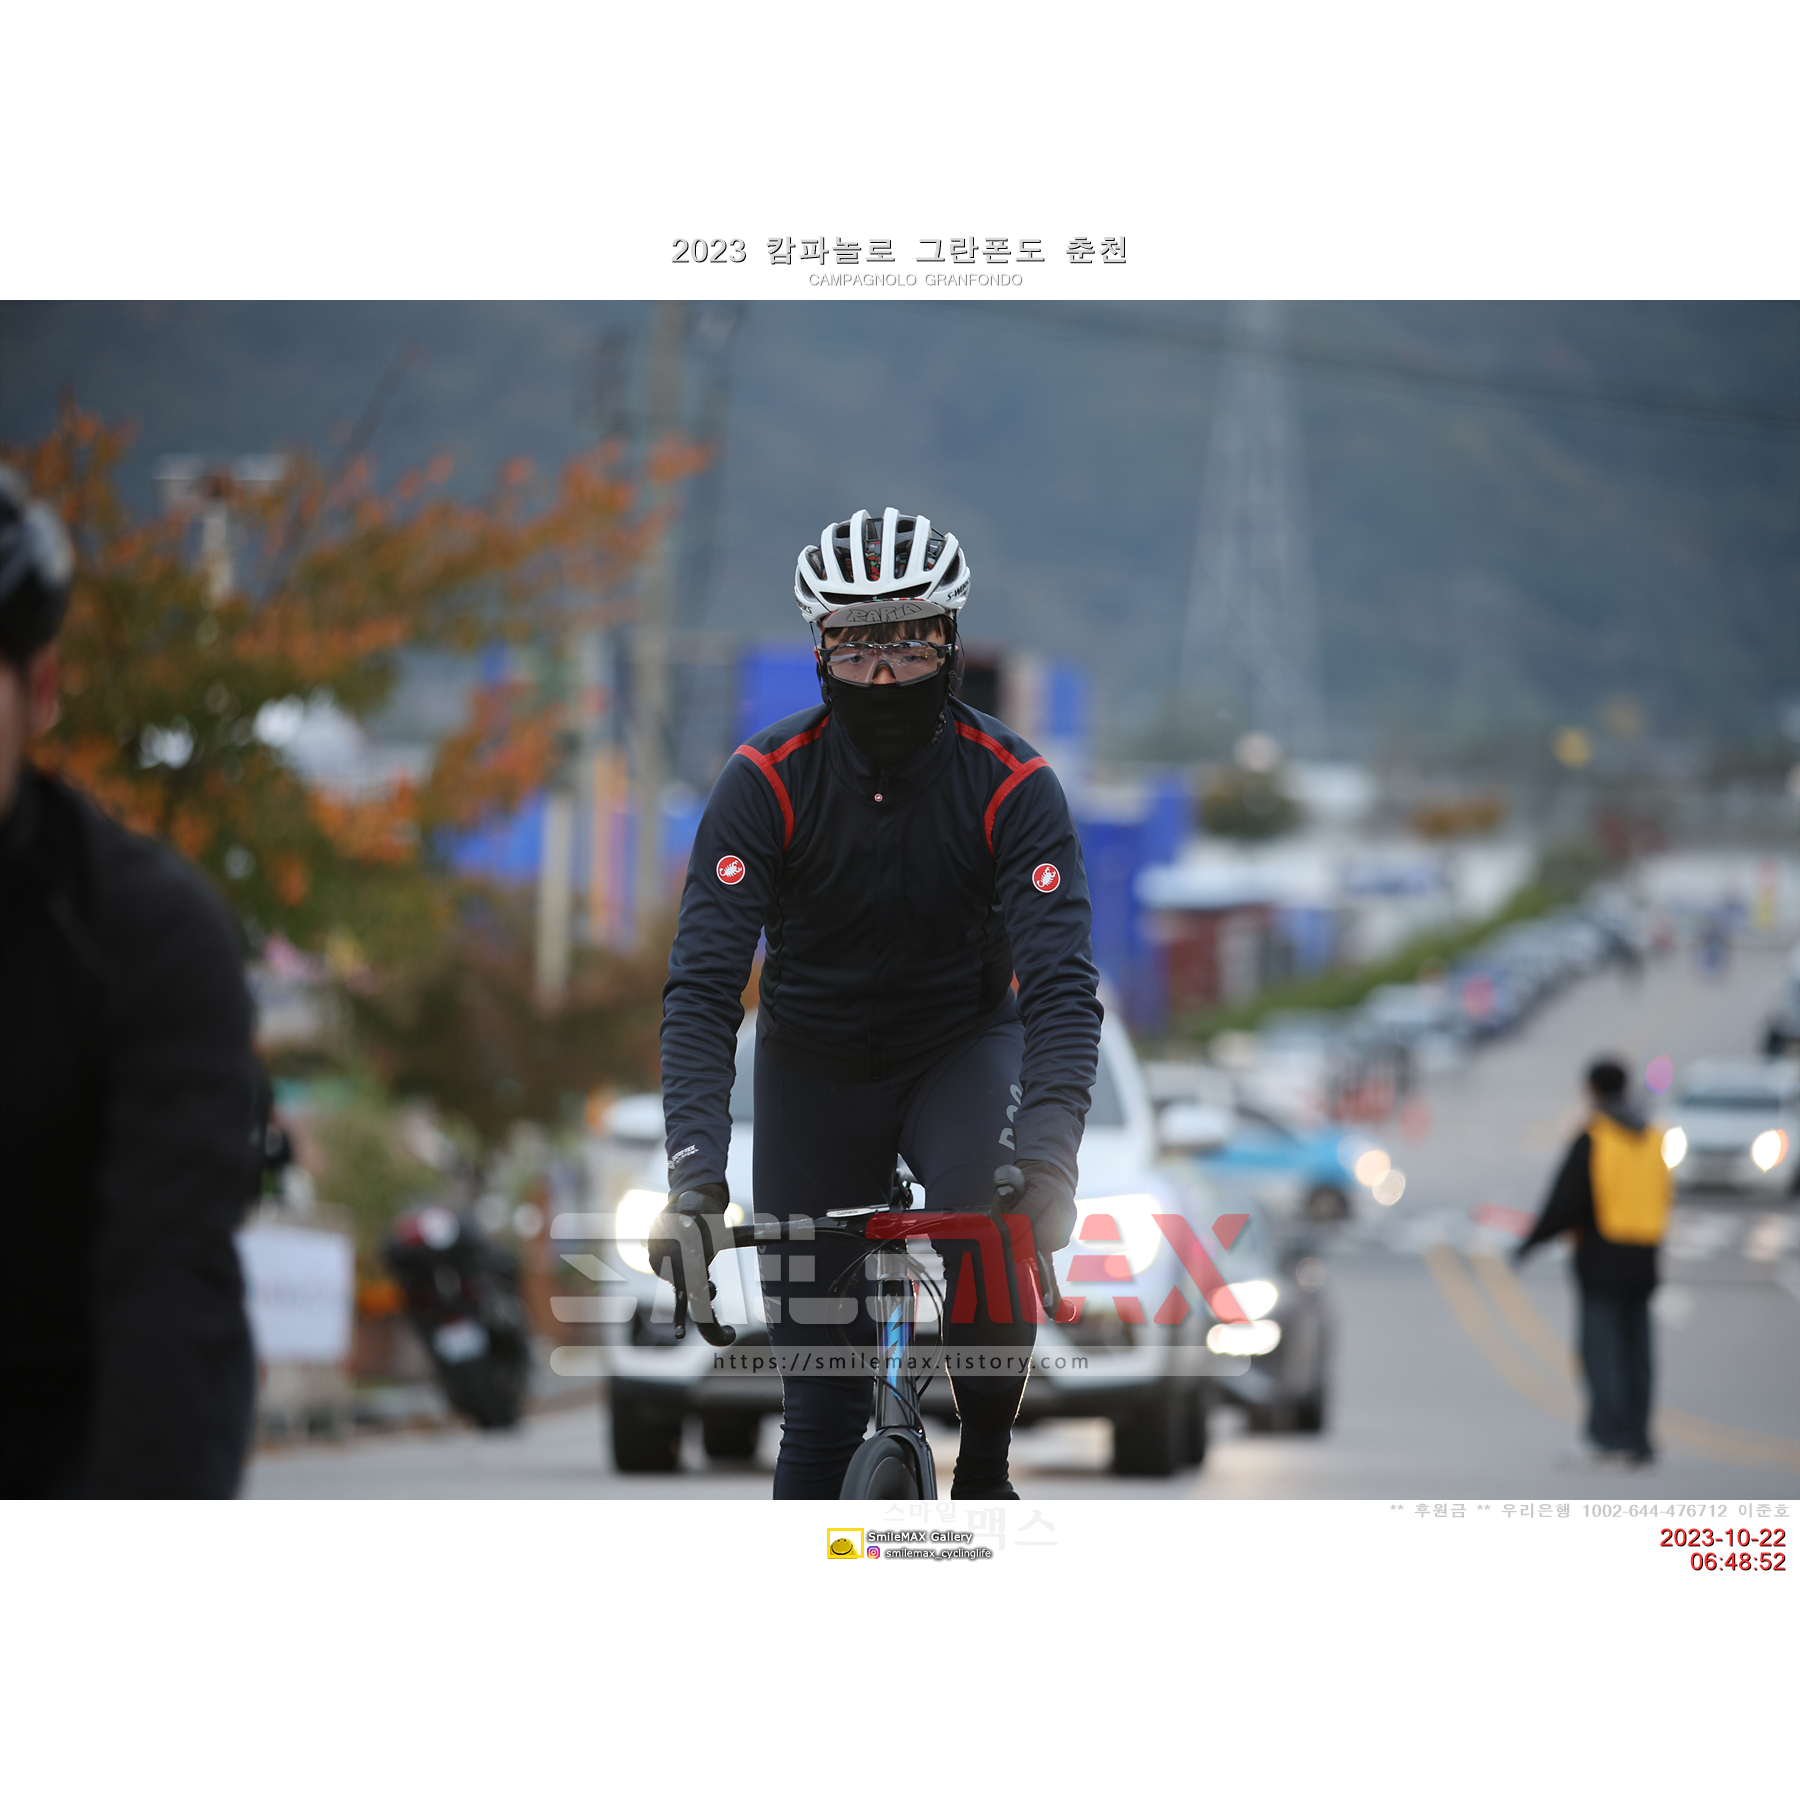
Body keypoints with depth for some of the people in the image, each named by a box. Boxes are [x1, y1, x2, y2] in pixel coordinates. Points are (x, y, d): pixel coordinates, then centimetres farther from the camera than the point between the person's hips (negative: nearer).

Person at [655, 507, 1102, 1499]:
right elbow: (703, 984, -25)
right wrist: (694, 1166, -38)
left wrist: (1049, 1157, -44)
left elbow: (1061, 982, -28)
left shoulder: (1012, 785, -21)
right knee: (820, 1394, -3)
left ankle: (985, 1474, -14)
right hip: (815, 1070, 1)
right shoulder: (766, 780, -20)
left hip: (963, 1048, -1)